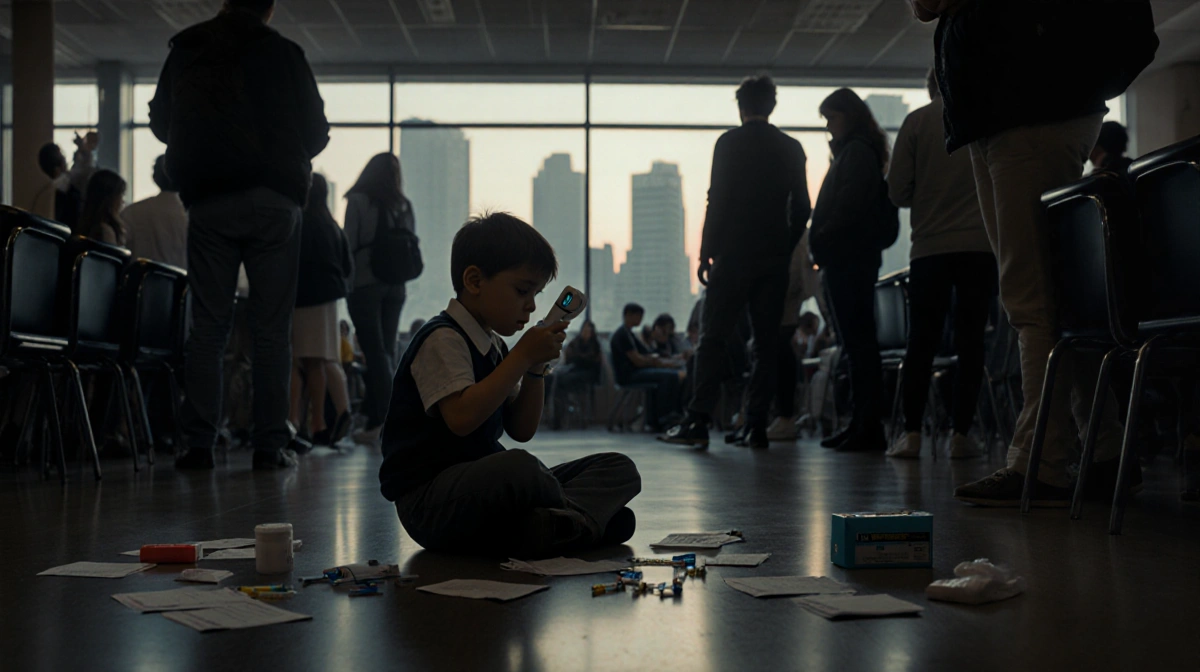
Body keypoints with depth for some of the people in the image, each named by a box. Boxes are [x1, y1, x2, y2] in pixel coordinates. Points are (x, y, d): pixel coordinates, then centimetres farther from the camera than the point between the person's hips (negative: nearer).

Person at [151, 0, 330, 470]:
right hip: (273, 201, -2)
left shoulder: (184, 51, 8)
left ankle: (198, 445, 0)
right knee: (272, 329, 0)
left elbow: (161, 124, 17)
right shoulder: (283, 53, 1)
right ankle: (270, 445, -1)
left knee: (207, 327, 4)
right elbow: (316, 133, 2)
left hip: (207, 202, 2)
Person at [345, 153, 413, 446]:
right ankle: (378, 416, 8)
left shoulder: (359, 201, -3)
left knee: (374, 350, -6)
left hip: (365, 282, -4)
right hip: (396, 285, 4)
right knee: (387, 350, 8)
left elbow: (349, 243, -6)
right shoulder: (403, 205, 9)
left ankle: (383, 417, -13)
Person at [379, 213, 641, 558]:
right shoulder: (443, 339, -11)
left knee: (619, 468, 2)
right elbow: (462, 418, -26)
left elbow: (521, 431, 17)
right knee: (520, 467, -43)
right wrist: (522, 356, -18)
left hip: (485, 484, 10)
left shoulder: (495, 346, 17)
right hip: (429, 498, -9)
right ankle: (584, 515, -13)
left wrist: (535, 369, 2)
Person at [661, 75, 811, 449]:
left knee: (713, 338, -2)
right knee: (766, 343, 6)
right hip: (774, 260, 4)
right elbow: (801, 208, 11)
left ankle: (698, 422, -7)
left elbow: (717, 201, -7)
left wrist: (706, 253, -3)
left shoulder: (729, 142, -2)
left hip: (733, 256, -4)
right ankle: (757, 425, 4)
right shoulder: (791, 148, 10)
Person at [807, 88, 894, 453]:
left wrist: (822, 242, -12)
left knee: (859, 343, -11)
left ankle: (869, 428, -11)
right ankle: (861, 424, 13)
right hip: (847, 259, 10)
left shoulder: (856, 151, -8)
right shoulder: (852, 151, 22)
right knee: (858, 344, 9)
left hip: (849, 258, -10)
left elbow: (848, 205, -18)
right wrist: (822, 247, 12)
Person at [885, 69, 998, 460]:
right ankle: (961, 434, 1)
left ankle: (912, 434, 0)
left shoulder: (917, 122, 3)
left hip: (930, 247, 0)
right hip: (981, 245, 0)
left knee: (922, 341, 5)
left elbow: (897, 190, 1)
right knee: (970, 341, 4)